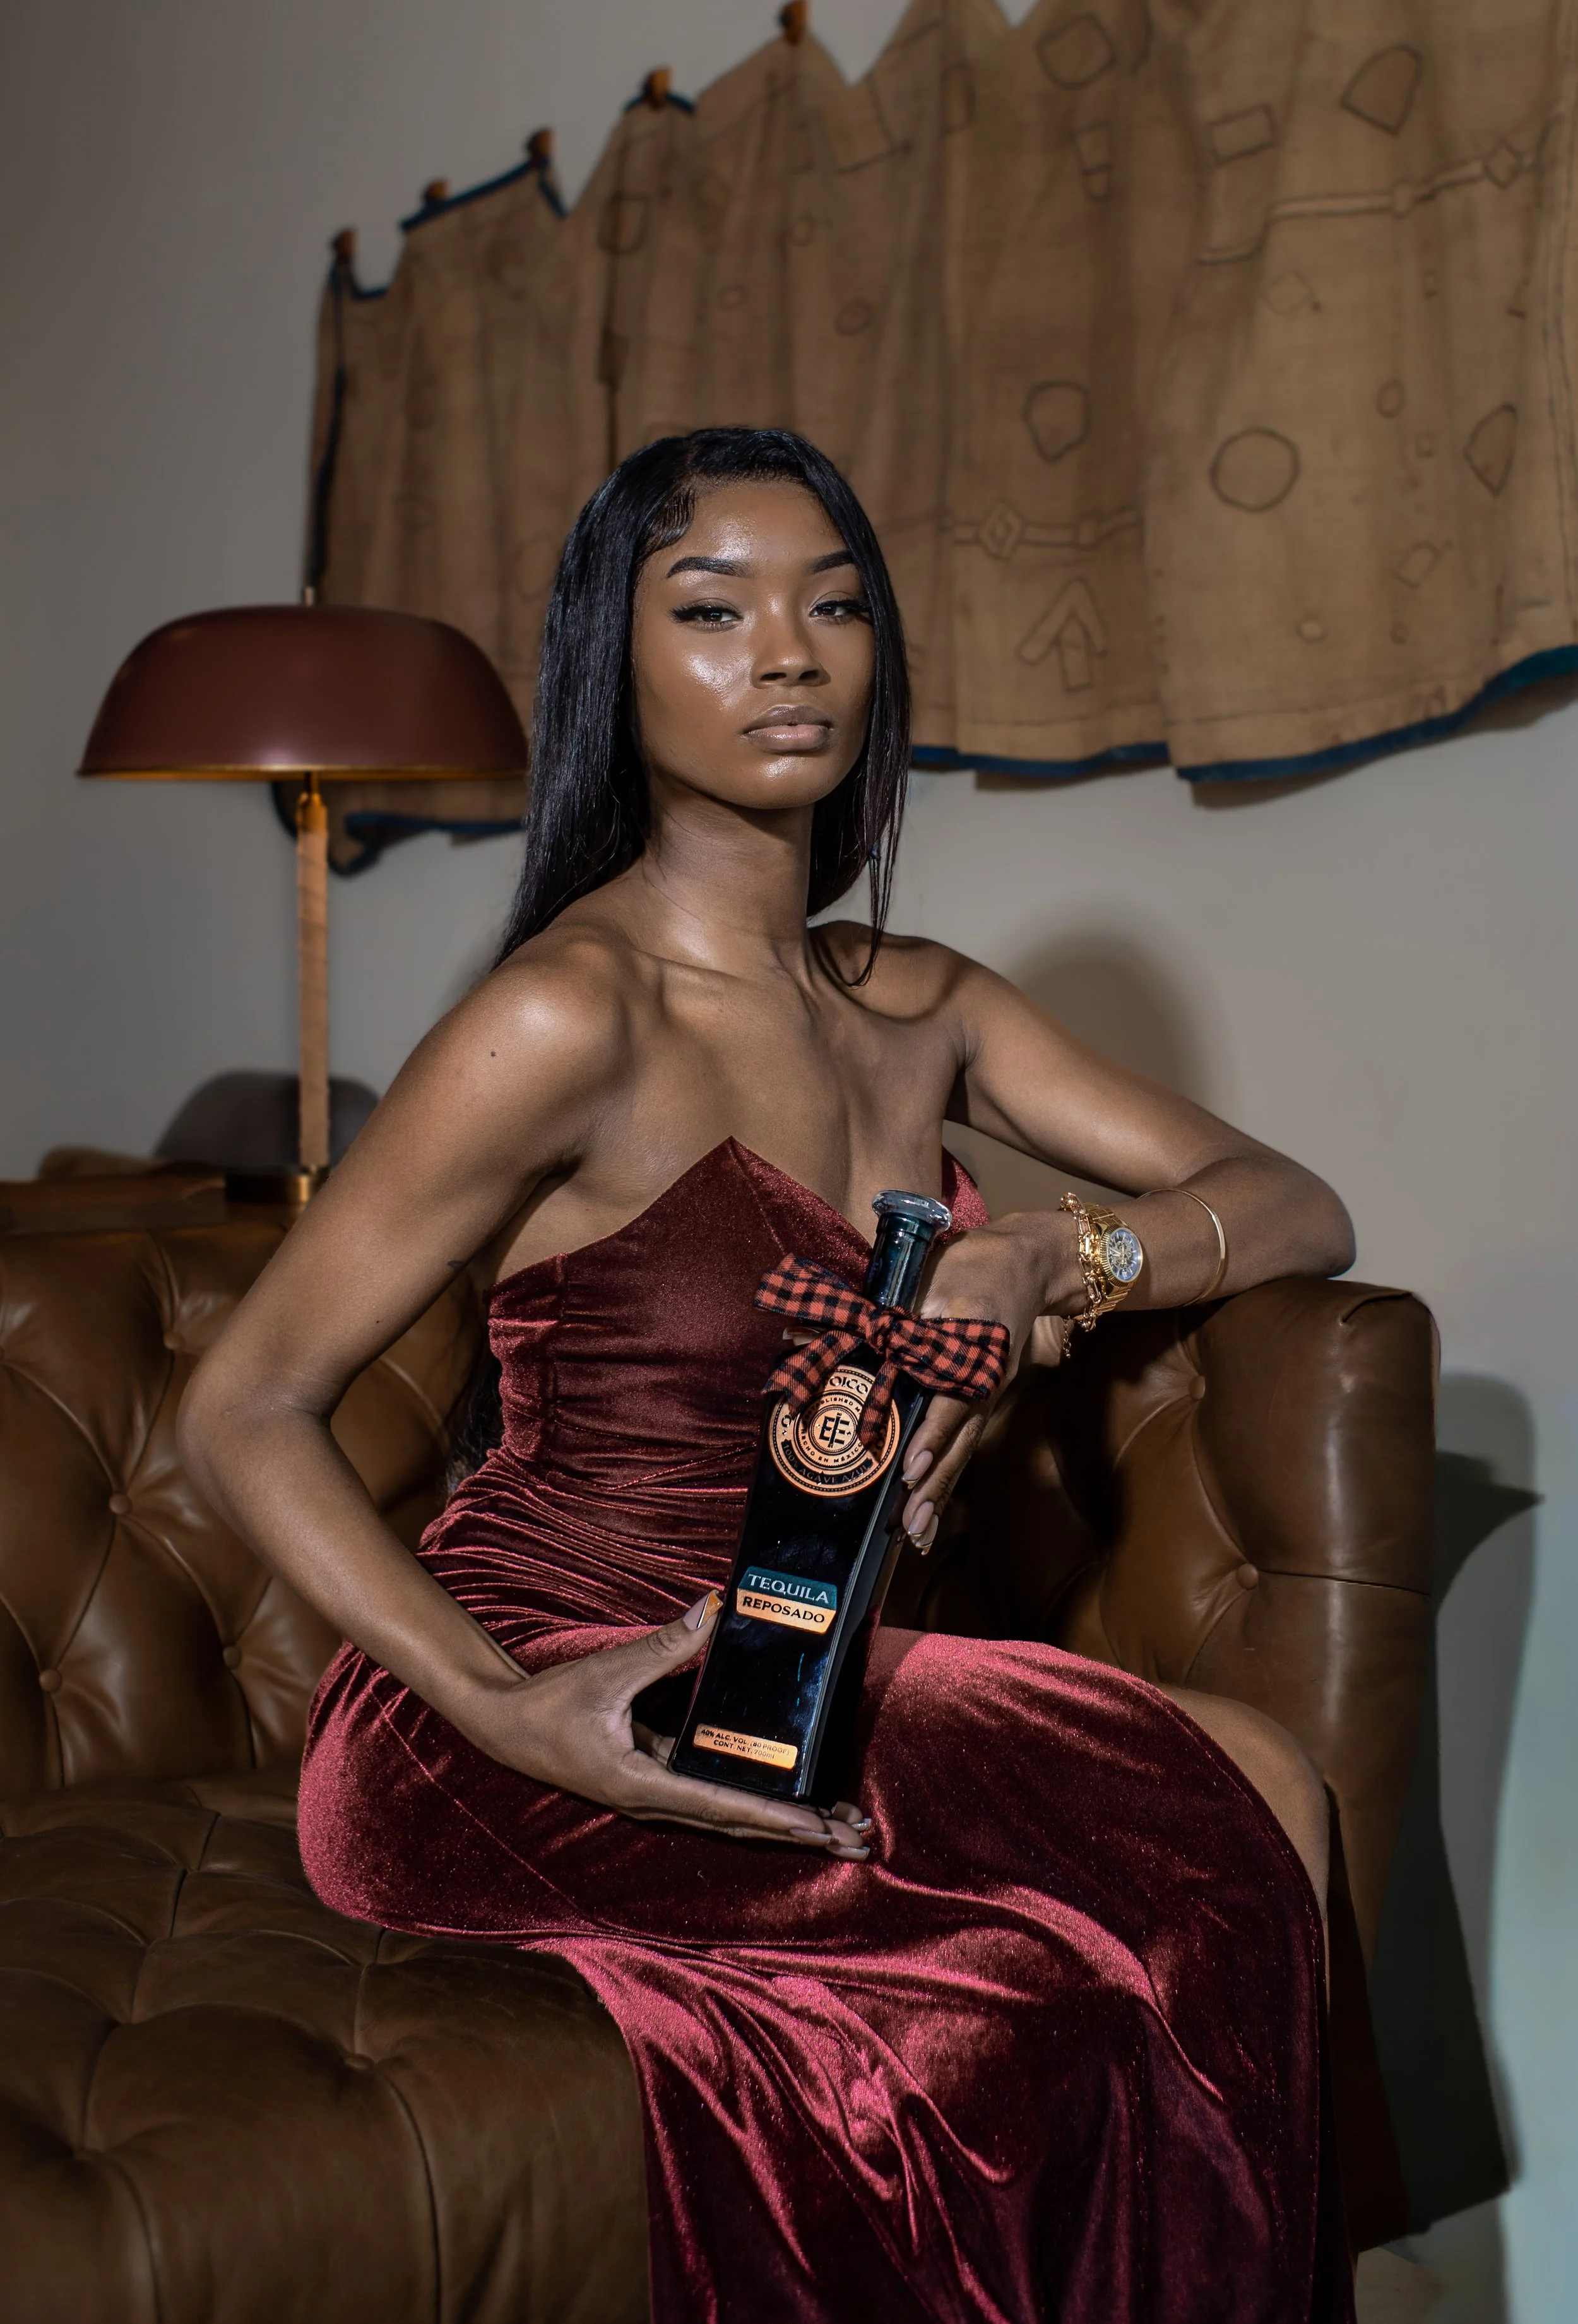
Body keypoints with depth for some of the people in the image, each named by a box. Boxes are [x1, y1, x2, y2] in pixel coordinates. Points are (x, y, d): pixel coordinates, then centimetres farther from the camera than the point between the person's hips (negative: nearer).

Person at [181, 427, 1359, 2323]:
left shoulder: (917, 1008, 8)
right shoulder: (572, 1013, -14)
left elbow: (1297, 1211, 11)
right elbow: (242, 1414, -11)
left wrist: (1041, 1260, -10)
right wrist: (506, 1715, -24)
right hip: (537, 1725, -7)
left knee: (1257, 1784, -13)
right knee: (1237, 1804, -17)